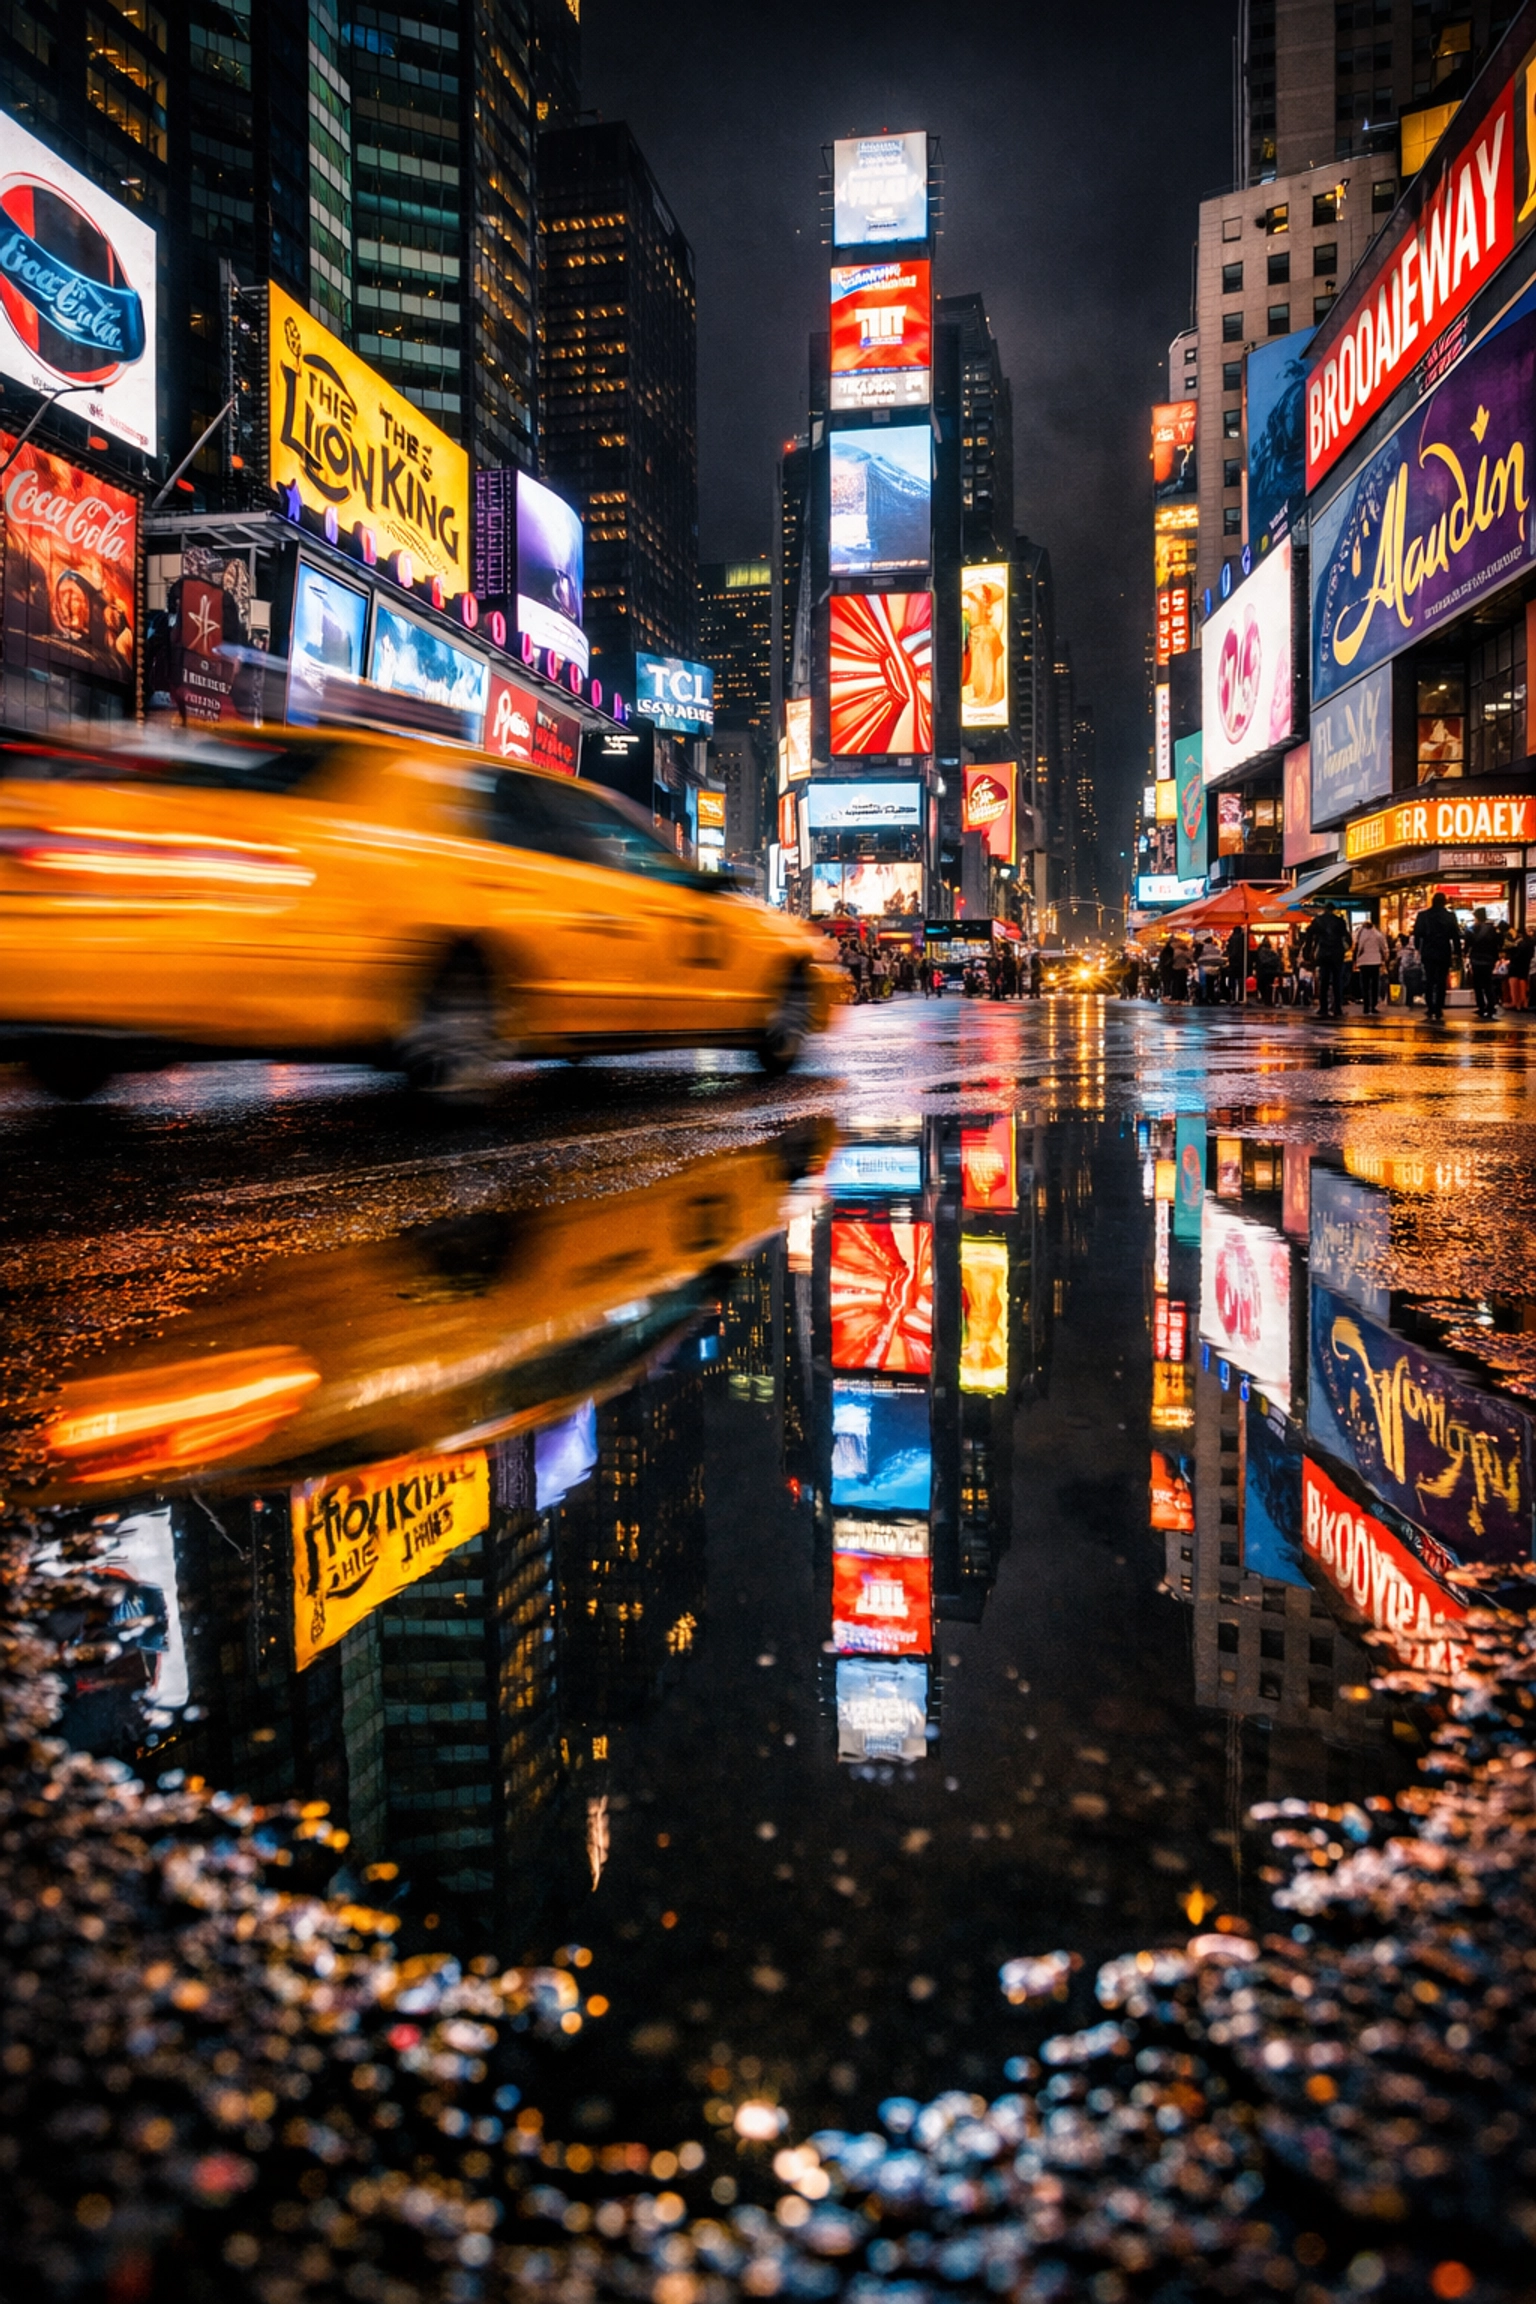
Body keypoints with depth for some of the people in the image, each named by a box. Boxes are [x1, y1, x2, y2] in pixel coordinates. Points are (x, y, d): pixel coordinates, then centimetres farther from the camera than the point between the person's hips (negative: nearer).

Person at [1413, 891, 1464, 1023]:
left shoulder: (1423, 915, -1)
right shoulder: (1450, 915, -3)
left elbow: (1417, 933, -2)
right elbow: (1456, 935, -3)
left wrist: (1418, 948, 9)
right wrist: (1457, 952, 2)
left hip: (1428, 953, 1)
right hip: (1444, 953, -1)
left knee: (1429, 981, 10)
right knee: (1441, 982, 4)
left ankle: (1430, 1010, 5)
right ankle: (1438, 1012, 1)